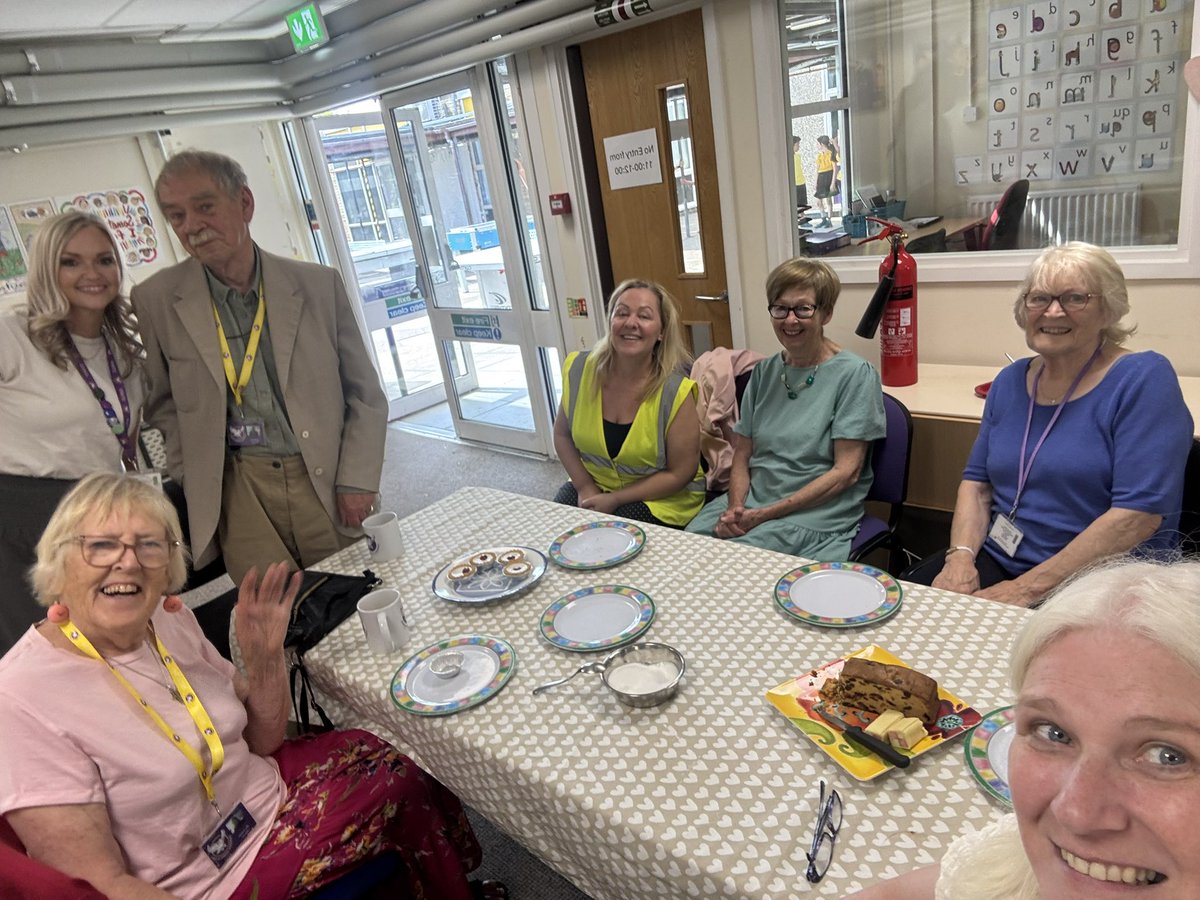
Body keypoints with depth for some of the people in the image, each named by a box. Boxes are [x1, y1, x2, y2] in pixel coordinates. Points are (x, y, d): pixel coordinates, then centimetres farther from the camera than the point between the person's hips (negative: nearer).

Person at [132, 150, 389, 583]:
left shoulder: (319, 284, -1)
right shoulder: (156, 301, 0)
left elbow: (365, 395, 3)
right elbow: (163, 405, 12)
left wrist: (357, 482, -5)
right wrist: (197, 486, 2)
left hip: (329, 483, 1)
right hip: (239, 493, 0)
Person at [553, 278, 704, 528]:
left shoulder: (676, 392, -19)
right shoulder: (579, 370, -8)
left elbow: (679, 474, -13)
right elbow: (562, 434, 6)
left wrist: (614, 499, -16)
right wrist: (585, 487, -7)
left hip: (661, 500, -3)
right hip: (592, 486, 4)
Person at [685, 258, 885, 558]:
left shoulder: (855, 374, -4)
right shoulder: (764, 372, 12)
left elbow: (846, 472, -9)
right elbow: (742, 456, 12)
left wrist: (765, 515, -15)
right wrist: (735, 508, -10)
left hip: (816, 515, -4)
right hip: (750, 501, 5)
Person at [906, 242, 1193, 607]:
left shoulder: (1143, 379, -8)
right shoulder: (1010, 381, 10)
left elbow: (1139, 513, -17)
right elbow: (977, 482, 11)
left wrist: (1029, 587, -19)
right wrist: (960, 556, -9)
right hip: (996, 561, 5)